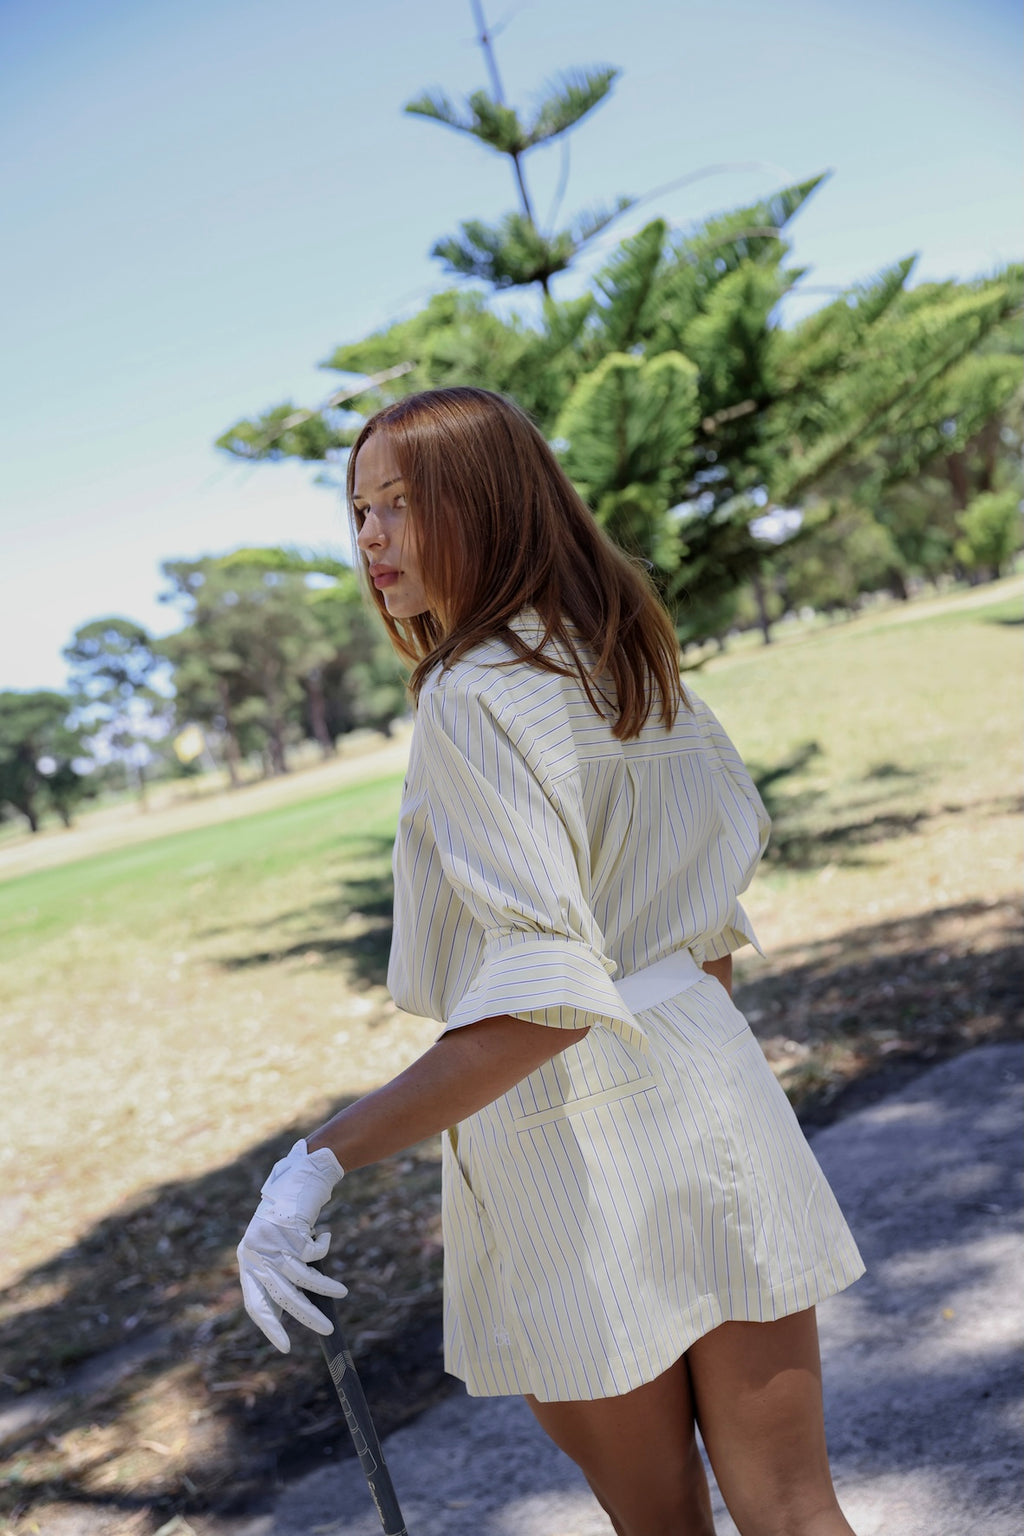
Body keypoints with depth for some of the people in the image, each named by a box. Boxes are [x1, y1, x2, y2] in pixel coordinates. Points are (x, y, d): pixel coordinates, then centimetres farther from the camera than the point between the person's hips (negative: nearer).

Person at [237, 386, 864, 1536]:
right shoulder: (629, 657, 9)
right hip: (714, 1105, 7)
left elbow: (543, 993, -25)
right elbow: (737, 832, 21)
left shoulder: (471, 695, -17)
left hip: (574, 1150, -7)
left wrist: (319, 1162, -28)